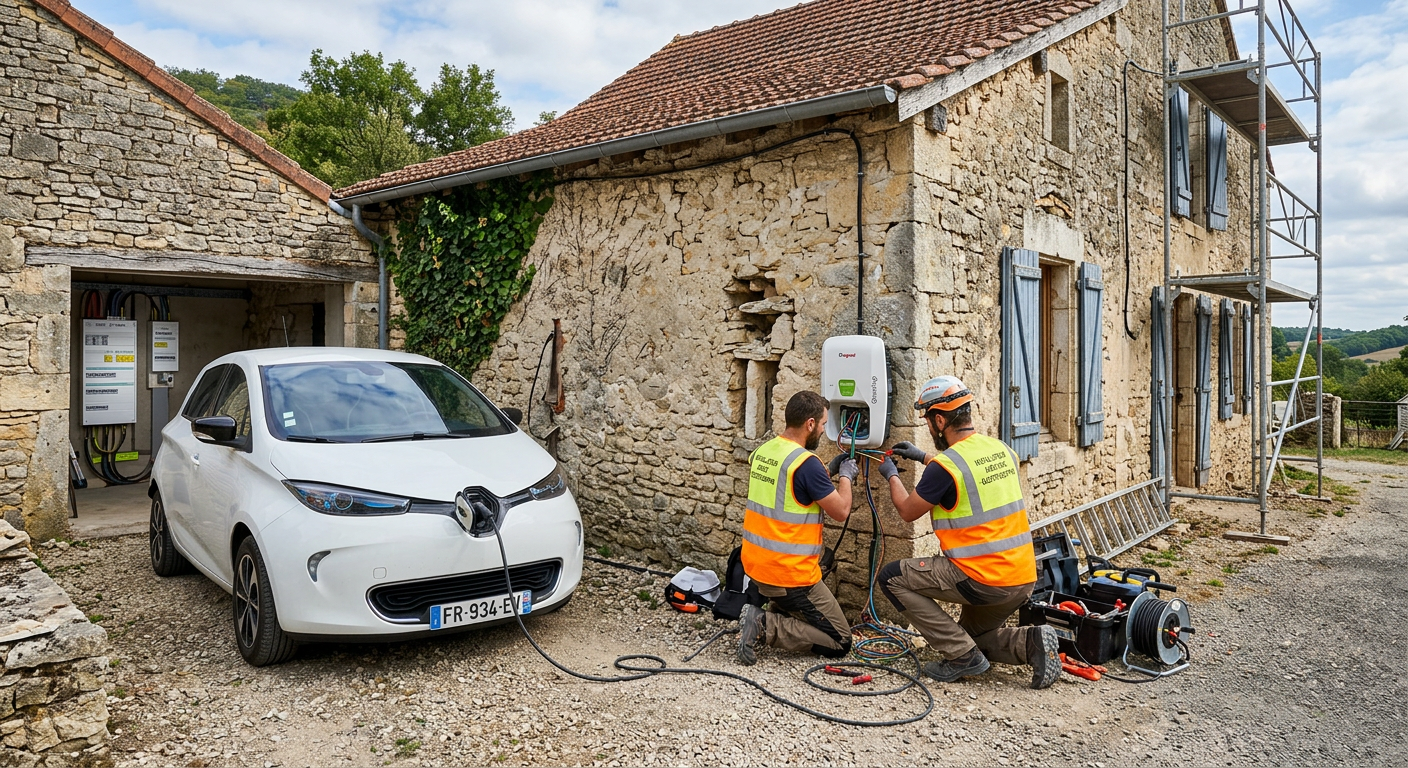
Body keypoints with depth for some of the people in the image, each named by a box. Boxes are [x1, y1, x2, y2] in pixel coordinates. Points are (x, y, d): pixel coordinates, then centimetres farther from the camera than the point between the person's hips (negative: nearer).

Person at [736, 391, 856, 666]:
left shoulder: (763, 451, 5)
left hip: (755, 563, 8)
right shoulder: (806, 462, -20)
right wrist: (846, 476, 3)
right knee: (839, 643, 6)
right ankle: (765, 627, -10)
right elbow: (841, 511, -13)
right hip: (790, 575, -8)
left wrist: (828, 472, 17)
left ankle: (771, 615, 14)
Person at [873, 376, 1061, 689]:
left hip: (982, 580, -8)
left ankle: (963, 656, 0)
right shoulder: (1001, 450, 5)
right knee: (974, 635, 30)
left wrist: (892, 476, 17)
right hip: (1024, 580, 8)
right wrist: (925, 457, 32)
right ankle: (1030, 642, 2)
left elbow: (908, 511, -1)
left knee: (892, 577, 2)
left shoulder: (944, 465, -18)